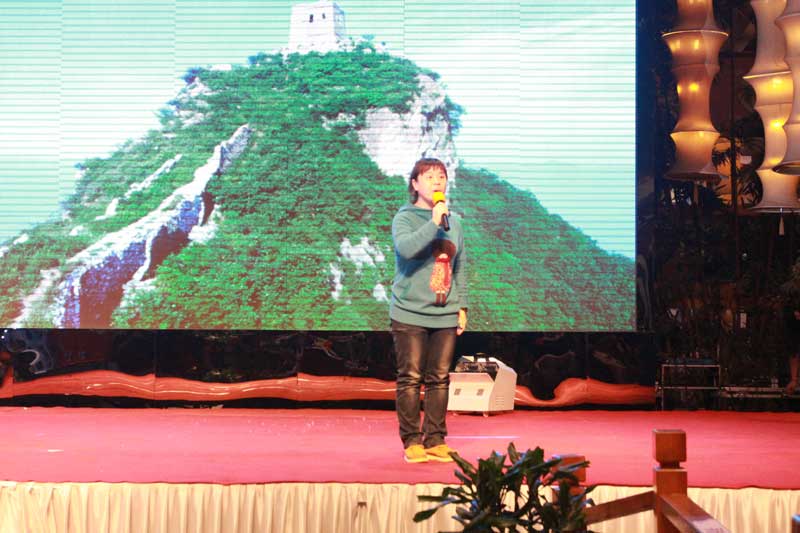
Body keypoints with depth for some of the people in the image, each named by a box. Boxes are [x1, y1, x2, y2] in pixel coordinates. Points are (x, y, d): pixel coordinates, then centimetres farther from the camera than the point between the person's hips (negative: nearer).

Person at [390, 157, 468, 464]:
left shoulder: (454, 221, 12)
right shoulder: (405, 218, -3)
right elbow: (405, 248, -23)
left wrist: (462, 306, 14)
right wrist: (434, 223, -23)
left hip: (445, 315, 4)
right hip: (410, 313, -4)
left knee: (440, 379, 6)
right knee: (411, 378, -2)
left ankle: (436, 440, 14)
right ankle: (412, 441, 6)